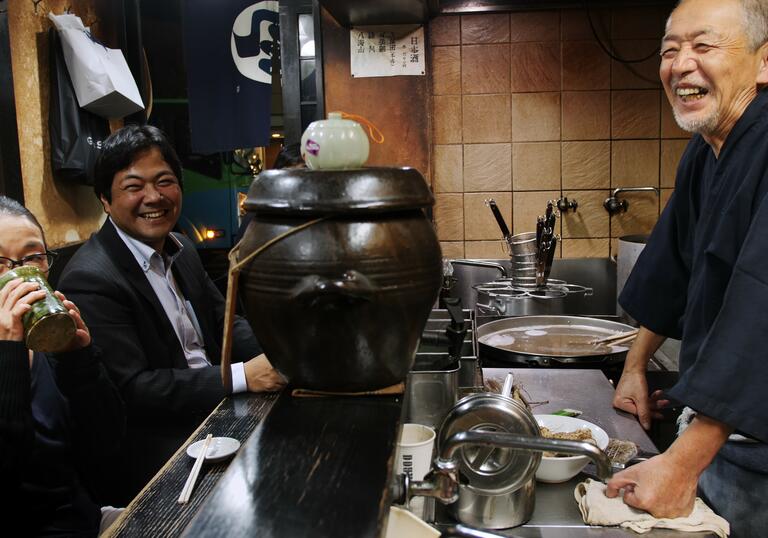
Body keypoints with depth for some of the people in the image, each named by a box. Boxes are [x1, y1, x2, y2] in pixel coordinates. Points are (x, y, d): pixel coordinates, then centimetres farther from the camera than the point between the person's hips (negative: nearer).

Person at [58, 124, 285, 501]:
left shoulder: (181, 249, 9)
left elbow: (223, 323, 11)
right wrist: (241, 376, -24)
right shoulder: (90, 280, -17)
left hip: (216, 405, 8)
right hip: (159, 444, -8)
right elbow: (129, 389, -21)